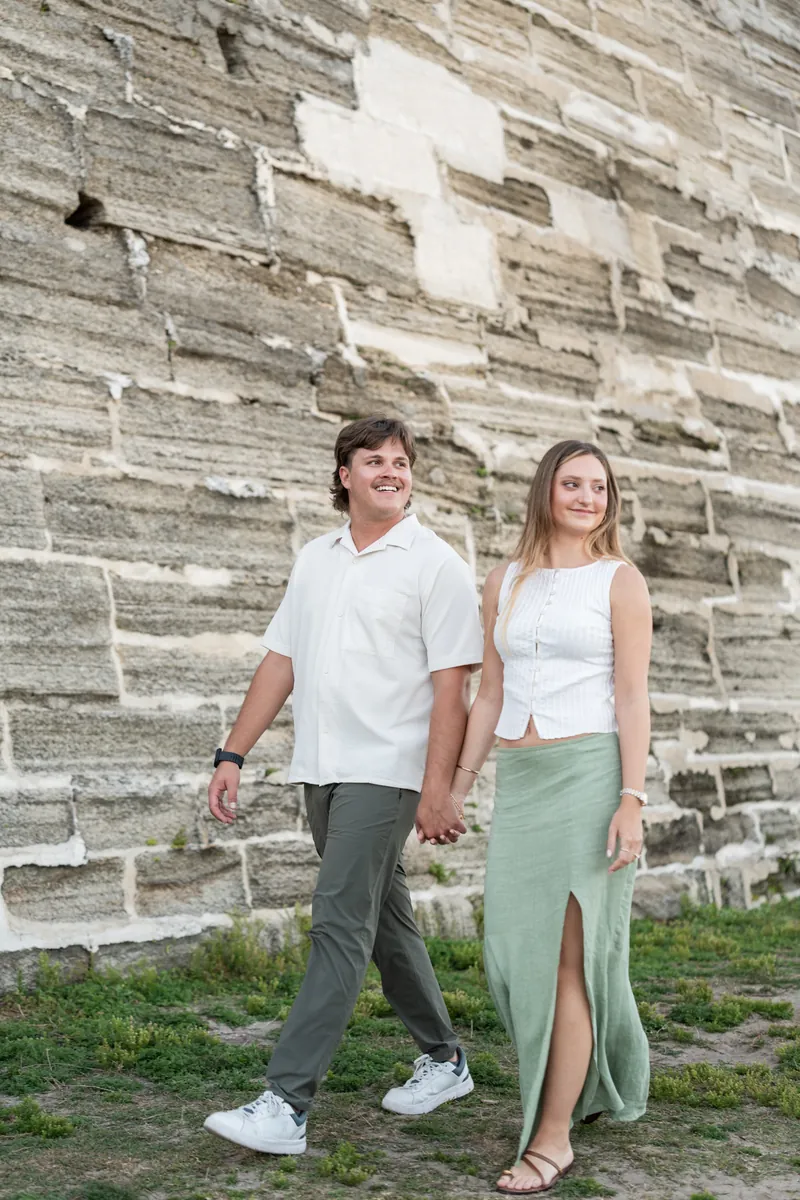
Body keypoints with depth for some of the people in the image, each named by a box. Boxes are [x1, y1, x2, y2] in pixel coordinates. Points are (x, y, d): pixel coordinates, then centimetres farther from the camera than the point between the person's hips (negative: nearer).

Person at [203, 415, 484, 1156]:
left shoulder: (435, 564, -5)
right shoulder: (316, 559, 13)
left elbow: (451, 685, -11)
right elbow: (282, 661, 13)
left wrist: (437, 788, -18)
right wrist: (234, 755, 8)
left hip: (385, 772, -7)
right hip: (321, 769, 7)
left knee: (340, 925, -11)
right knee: (385, 919, 15)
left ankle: (287, 1106, -10)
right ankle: (444, 1060, 31)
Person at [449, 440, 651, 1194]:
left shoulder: (620, 580, -1)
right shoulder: (505, 582, 11)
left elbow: (632, 698, -6)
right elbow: (491, 695, 13)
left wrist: (632, 800, -15)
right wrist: (457, 789, 10)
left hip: (590, 775, -5)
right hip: (520, 782, 5)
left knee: (566, 957, -4)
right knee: (518, 951, 8)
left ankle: (552, 1137, 6)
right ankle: (592, 1081, 33)